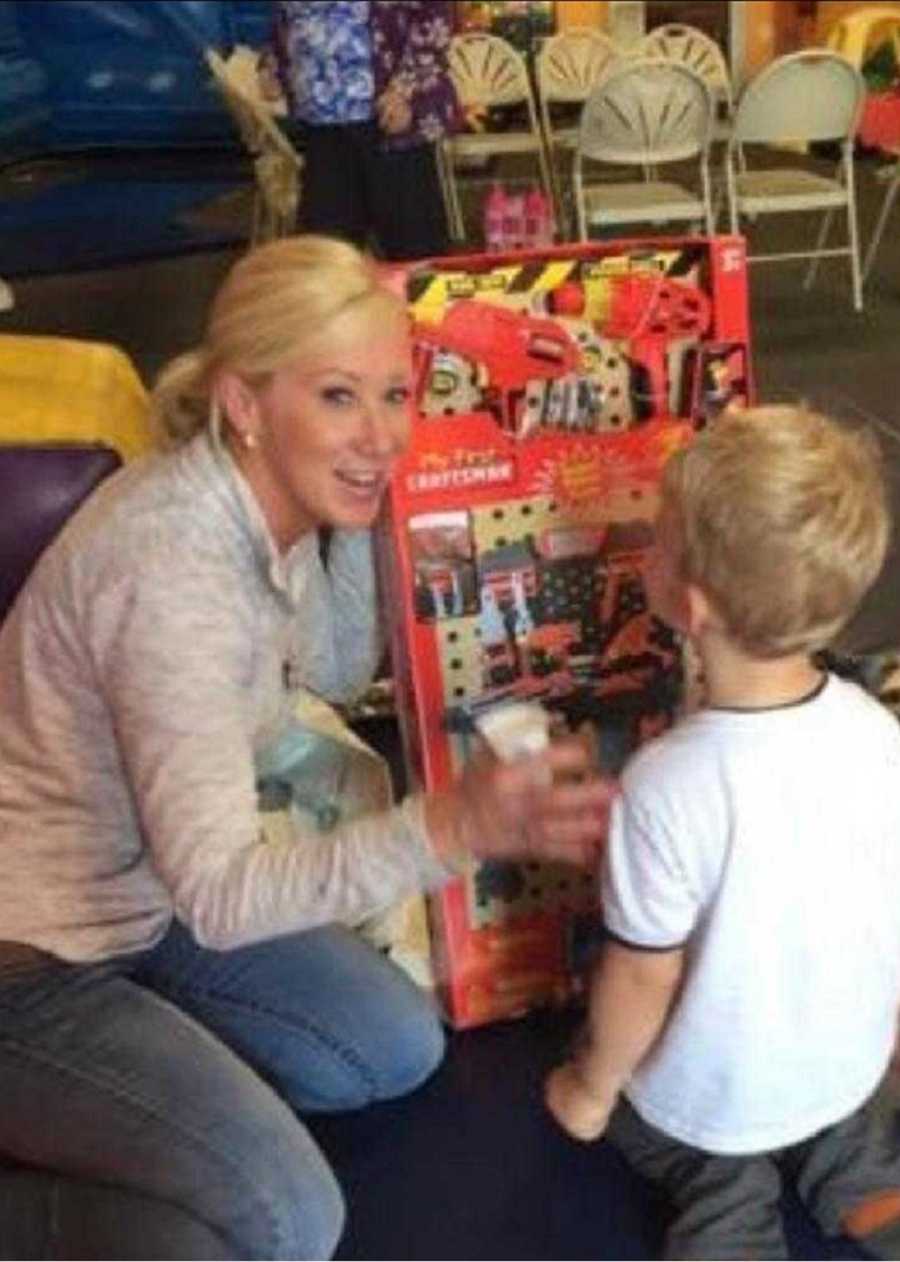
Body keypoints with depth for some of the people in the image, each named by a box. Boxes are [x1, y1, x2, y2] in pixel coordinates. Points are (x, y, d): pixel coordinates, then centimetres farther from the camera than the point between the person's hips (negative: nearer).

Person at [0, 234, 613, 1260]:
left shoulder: (271, 498, -6)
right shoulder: (173, 567, -32)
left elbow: (340, 670, 11)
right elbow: (216, 893, -31)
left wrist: (357, 511, -4)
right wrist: (451, 828, -44)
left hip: (141, 894, 9)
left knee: (399, 1049, 9)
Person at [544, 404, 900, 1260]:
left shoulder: (668, 787, -35)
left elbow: (644, 974, -22)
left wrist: (591, 1088, -2)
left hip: (710, 1099, -5)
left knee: (603, 1063, 27)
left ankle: (718, 1180, 6)